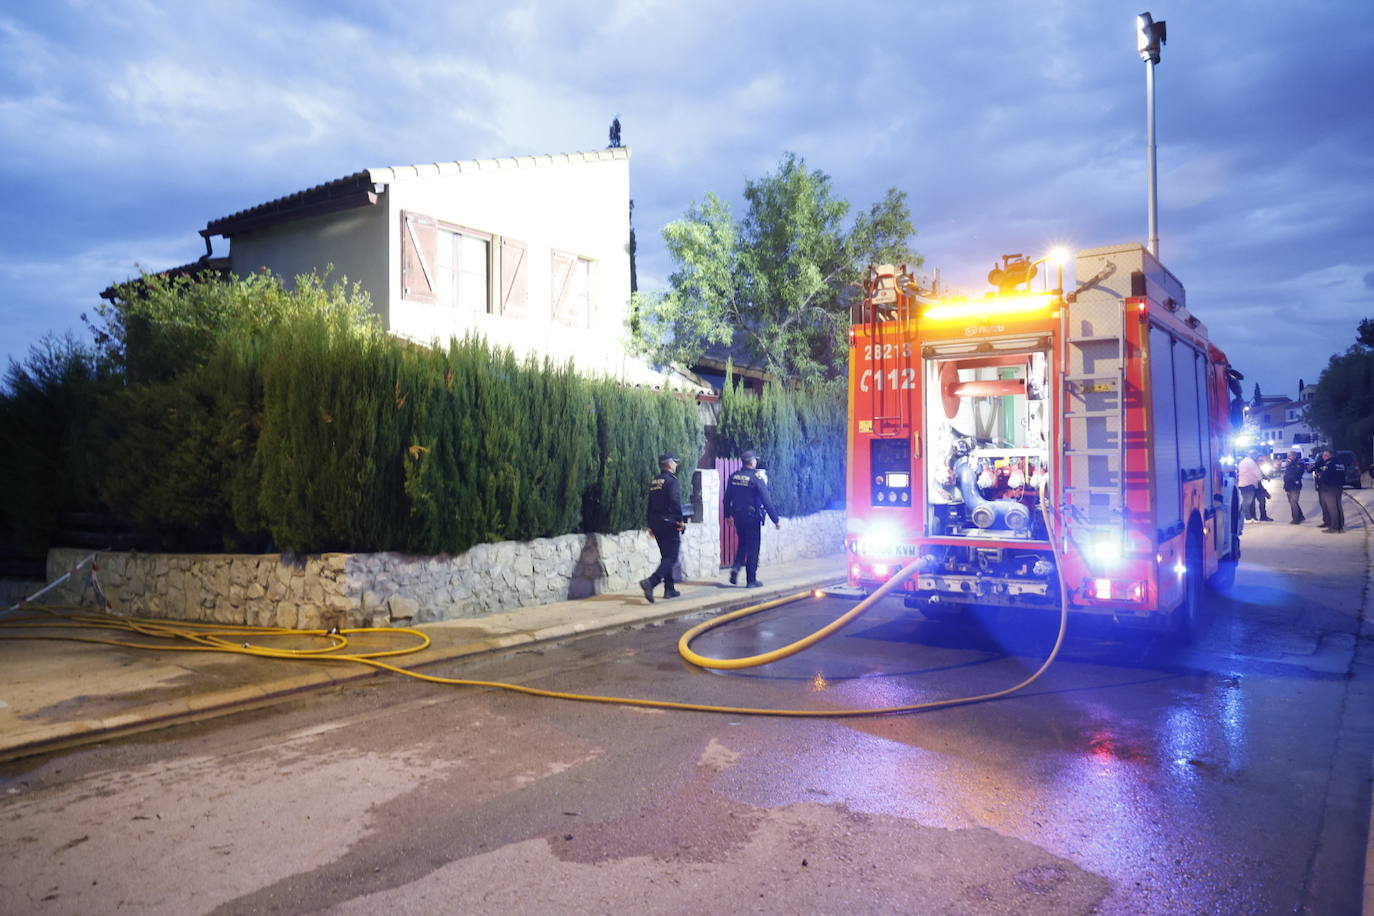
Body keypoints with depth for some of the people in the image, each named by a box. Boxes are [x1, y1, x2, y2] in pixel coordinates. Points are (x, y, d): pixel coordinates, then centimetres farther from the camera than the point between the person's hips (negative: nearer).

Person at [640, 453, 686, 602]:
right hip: (669, 523, -8)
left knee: (666, 556, 16)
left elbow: (650, 504, 16)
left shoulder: (654, 482, 14)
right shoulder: (671, 480, -10)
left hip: (656, 524, 8)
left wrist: (651, 525, 20)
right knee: (671, 557, -7)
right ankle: (651, 582, -24)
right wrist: (680, 520, -11)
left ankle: (669, 589, 19)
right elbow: (675, 502, -19)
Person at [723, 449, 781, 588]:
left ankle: (736, 566, 2)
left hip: (738, 517, 5)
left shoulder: (734, 476, 2)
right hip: (752, 517, -5)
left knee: (742, 543, 23)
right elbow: (766, 501, -16)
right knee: (753, 548, 4)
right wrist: (776, 520, -11)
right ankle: (751, 580, 8)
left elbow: (727, 498, 8)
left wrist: (728, 515, 21)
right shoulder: (757, 478, -14)